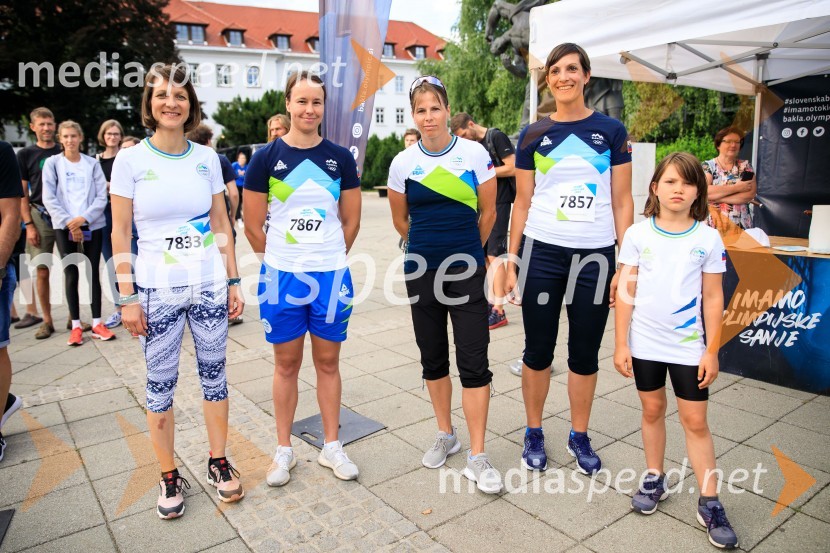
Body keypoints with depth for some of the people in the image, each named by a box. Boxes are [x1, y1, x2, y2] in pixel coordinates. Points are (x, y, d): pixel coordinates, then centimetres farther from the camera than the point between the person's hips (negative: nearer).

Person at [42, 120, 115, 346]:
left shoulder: (92, 164, 6)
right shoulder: (52, 163, 5)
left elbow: (102, 197, 1)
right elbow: (49, 198, -2)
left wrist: (84, 218, -13)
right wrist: (68, 222, -12)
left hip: (92, 225, 1)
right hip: (64, 226, -1)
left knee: (93, 273, 2)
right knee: (71, 274, 0)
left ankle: (96, 323, 8)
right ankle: (76, 326, 7)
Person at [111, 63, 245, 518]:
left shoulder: (206, 158, 3)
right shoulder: (130, 160, -3)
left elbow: (221, 224, 7)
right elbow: (120, 234, -2)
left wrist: (233, 282, 5)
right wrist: (128, 297, -6)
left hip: (210, 286, 2)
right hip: (157, 290, -2)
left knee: (214, 375, 10)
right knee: (160, 385, 7)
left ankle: (218, 463, 27)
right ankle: (169, 477, 24)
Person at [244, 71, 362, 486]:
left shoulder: (340, 158, 3)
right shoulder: (266, 157, -2)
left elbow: (351, 220, 8)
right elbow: (253, 225, 1)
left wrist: (329, 259, 7)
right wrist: (279, 261, 6)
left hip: (331, 275, 1)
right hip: (282, 276, -1)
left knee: (328, 361, 11)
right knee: (286, 363, 10)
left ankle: (332, 446, 27)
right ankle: (284, 450, 26)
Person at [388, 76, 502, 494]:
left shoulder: (475, 154, -4)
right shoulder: (403, 163, 0)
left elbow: (488, 212, 4)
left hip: (466, 269, -2)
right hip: (421, 270, 2)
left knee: (473, 361, -4)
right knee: (433, 358, 12)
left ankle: (477, 457, 7)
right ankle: (445, 435, 32)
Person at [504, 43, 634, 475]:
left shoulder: (611, 131, 4)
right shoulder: (533, 135, 5)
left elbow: (622, 202, 3)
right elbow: (523, 202, 5)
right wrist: (511, 260, 0)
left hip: (595, 255, 0)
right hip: (542, 252, 0)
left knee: (585, 352, 10)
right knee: (538, 349, 7)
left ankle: (579, 435, 29)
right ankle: (534, 432, 27)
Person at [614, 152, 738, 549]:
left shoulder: (708, 238, -3)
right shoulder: (637, 234, -3)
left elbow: (713, 299, 0)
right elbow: (626, 292, -2)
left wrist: (711, 351, -3)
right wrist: (621, 344, -3)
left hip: (689, 345, -1)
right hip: (645, 342, 1)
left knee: (695, 421, 4)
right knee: (652, 410, 14)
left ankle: (709, 503, 17)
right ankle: (654, 480, 32)